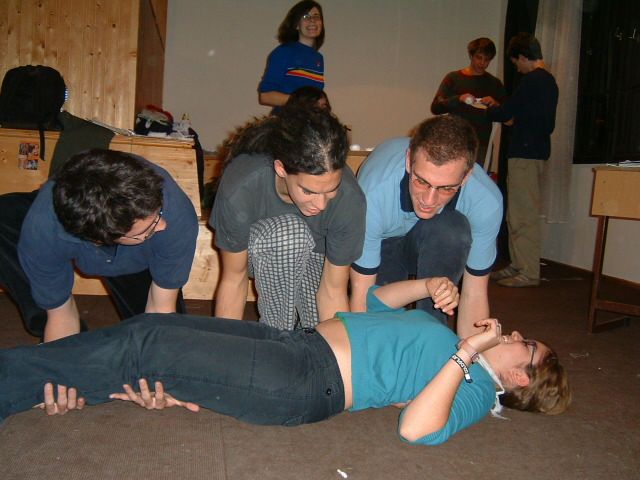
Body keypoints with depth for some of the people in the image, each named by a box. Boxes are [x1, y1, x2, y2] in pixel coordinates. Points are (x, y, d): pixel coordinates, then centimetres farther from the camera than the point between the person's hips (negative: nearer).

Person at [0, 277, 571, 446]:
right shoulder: (446, 334, 23)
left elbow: (416, 428, -22)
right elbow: (375, 299, 26)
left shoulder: (473, 388, -1)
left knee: (143, 349, -16)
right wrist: (429, 286, 12)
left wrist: (466, 353, -19)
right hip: (303, 340, 8)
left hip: (305, 385, -8)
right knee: (147, 329, -1)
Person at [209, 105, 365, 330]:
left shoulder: (349, 198, -33)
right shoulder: (239, 189, -36)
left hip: (312, 257, 1)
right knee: (289, 232, -36)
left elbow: (333, 291, -22)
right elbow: (233, 280, -22)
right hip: (262, 256, -1)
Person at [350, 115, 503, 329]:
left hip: (438, 245, 1)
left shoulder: (487, 201, -32)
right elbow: (361, 291, -31)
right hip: (381, 243, -1)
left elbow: (474, 294, -23)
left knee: (454, 229, -33)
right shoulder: (375, 191, -38)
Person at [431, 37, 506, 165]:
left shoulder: (494, 84, 14)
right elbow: (435, 108, -1)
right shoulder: (453, 78, 7)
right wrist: (458, 99, -16)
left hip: (480, 144, 1)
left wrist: (495, 105, -9)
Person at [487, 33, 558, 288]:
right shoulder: (549, 80, 17)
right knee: (517, 215, 14)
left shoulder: (532, 80, -13)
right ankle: (518, 266, 21)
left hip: (525, 154, -10)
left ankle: (529, 273, -4)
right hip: (537, 150, 10)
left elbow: (504, 114, -12)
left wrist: (489, 108, 10)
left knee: (524, 215, -7)